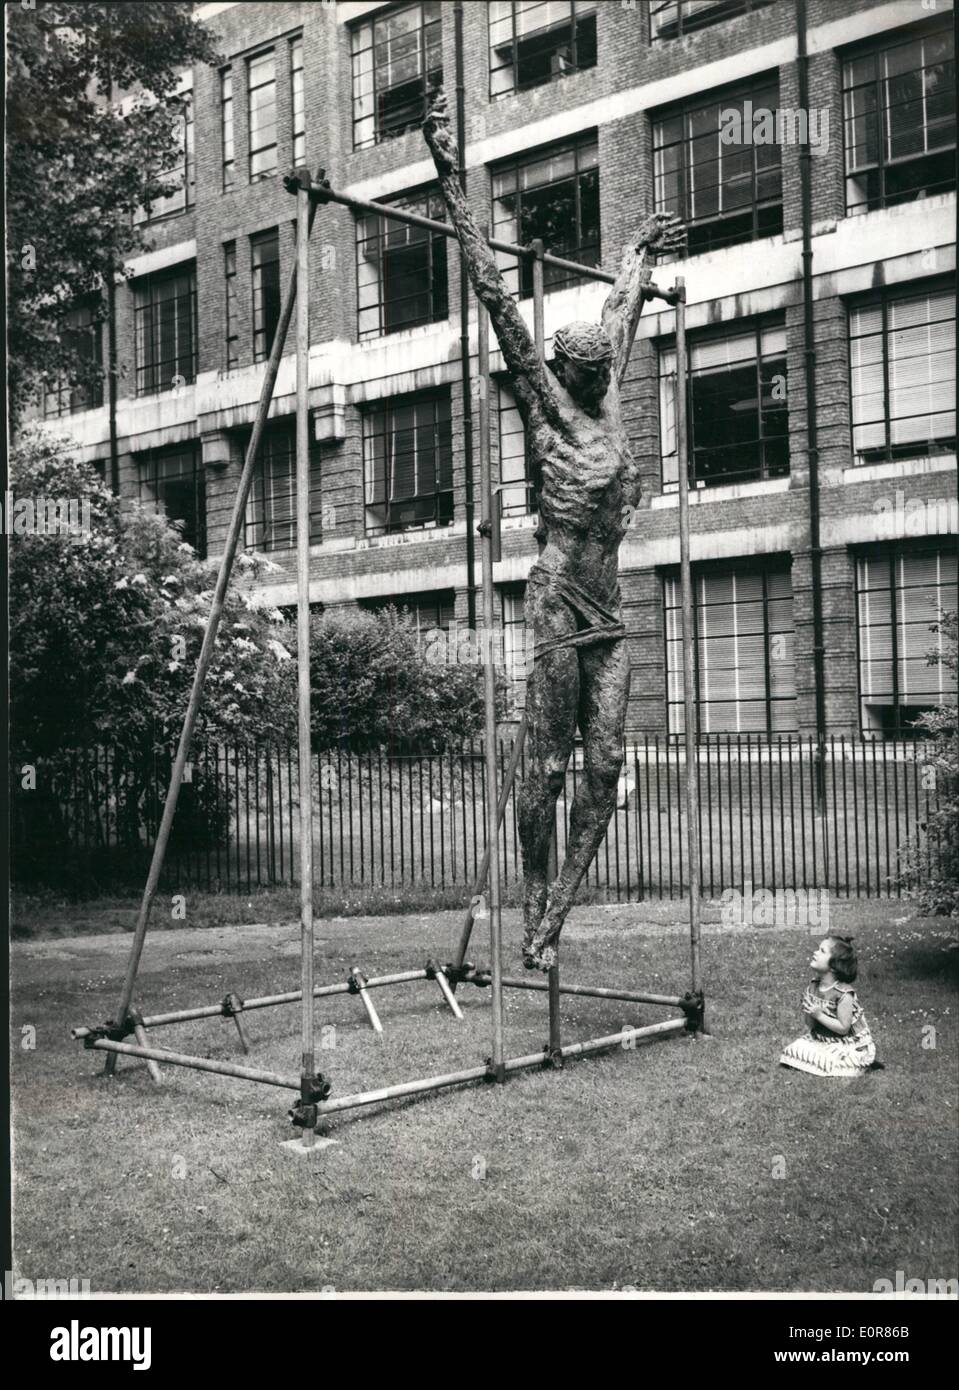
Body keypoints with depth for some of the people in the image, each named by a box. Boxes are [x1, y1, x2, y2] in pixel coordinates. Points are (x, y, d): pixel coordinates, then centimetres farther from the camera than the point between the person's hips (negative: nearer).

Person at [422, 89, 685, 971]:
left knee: (604, 768, 1)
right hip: (558, 601, -7)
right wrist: (452, 180, -2)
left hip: (609, 614, 7)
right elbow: (495, 295, -2)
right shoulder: (542, 397, 1)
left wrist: (640, 258, 49)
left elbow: (621, 315, 34)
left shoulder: (607, 399, 16)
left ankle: (554, 920, 7)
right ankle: (534, 922, 5)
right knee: (549, 766, -4)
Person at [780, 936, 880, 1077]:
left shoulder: (844, 995, -23)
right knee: (793, 1049, -8)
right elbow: (811, 1025, 3)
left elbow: (843, 1028, -23)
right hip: (821, 1039, 7)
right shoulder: (813, 987, -3)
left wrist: (819, 1015, -26)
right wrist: (809, 1014, -20)